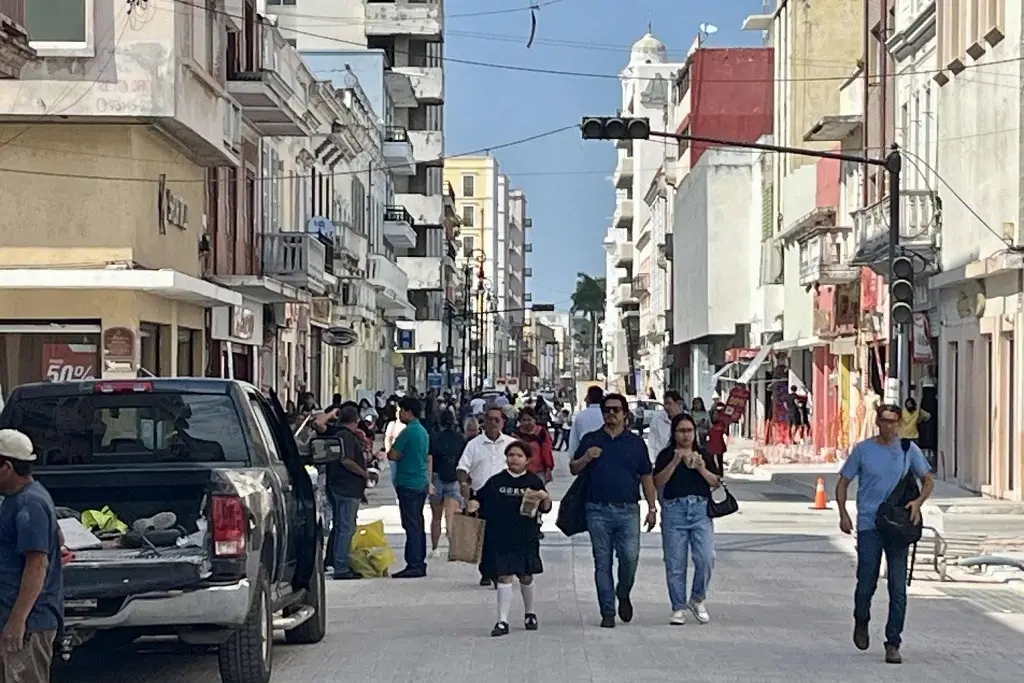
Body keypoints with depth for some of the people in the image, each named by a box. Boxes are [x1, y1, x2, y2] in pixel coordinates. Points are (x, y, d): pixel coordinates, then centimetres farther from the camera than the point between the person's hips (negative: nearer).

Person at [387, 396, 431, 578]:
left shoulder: (408, 431, -14)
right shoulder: (423, 431, 15)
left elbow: (392, 455, -14)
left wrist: (397, 454, 5)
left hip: (408, 483, -9)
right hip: (422, 482, 9)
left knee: (411, 525, -8)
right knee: (418, 524, 13)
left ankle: (413, 565, -9)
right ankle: (420, 563, 16)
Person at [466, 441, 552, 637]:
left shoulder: (533, 481, 2)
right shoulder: (496, 481, 3)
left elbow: (545, 509, 3)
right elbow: (480, 498, 7)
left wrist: (545, 498, -18)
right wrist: (473, 505, -14)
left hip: (526, 538, 1)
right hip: (500, 538, -1)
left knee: (526, 577, 14)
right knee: (504, 577, -5)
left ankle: (530, 614, 35)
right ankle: (502, 621, -4)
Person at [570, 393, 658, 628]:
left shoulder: (636, 442, 11)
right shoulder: (590, 440, 11)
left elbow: (646, 477, 13)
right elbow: (574, 469, 14)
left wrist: (652, 507, 7)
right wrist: (586, 458, -7)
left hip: (628, 510, 0)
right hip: (598, 510, 0)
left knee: (630, 556, -11)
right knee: (602, 562, 1)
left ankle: (623, 594, 18)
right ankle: (607, 612, 7)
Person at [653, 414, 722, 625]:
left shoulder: (705, 455, 14)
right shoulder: (666, 455, 6)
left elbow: (717, 483, 9)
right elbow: (658, 482, -6)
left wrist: (701, 469, -7)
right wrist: (675, 462, -15)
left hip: (701, 510, 2)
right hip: (674, 510, -2)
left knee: (706, 559, -9)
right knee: (675, 563, 0)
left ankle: (697, 600, 13)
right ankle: (678, 608, 10)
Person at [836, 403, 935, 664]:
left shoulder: (909, 449, 5)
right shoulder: (863, 449, 2)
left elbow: (928, 480, 14)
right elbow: (843, 483, 8)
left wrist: (918, 502, -6)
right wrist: (843, 514, -6)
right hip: (869, 525, -1)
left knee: (898, 588, -3)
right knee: (866, 583, 0)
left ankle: (893, 644, 3)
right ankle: (861, 621, 31)